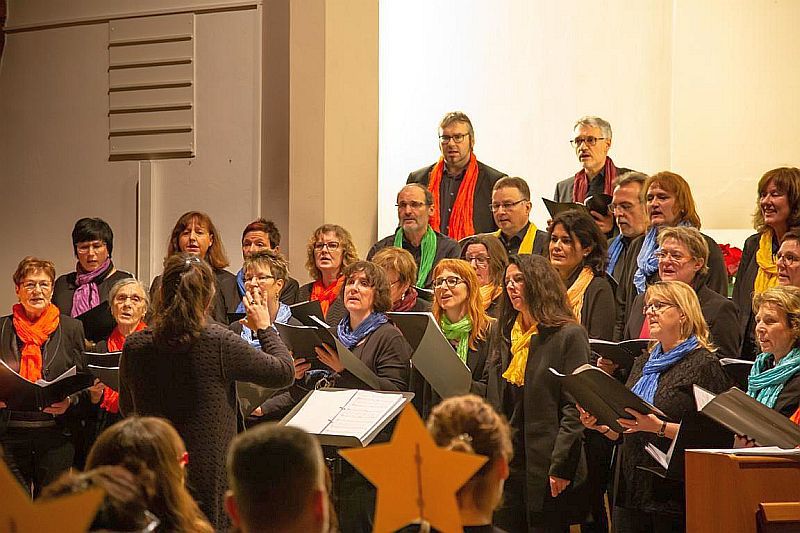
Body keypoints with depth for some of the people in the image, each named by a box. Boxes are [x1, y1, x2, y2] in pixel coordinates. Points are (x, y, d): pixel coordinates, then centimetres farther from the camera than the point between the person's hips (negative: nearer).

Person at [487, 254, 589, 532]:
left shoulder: (569, 335, -5)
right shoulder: (504, 335, 15)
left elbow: (574, 407, -10)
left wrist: (560, 467, -17)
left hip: (546, 467, -6)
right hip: (506, 465, 6)